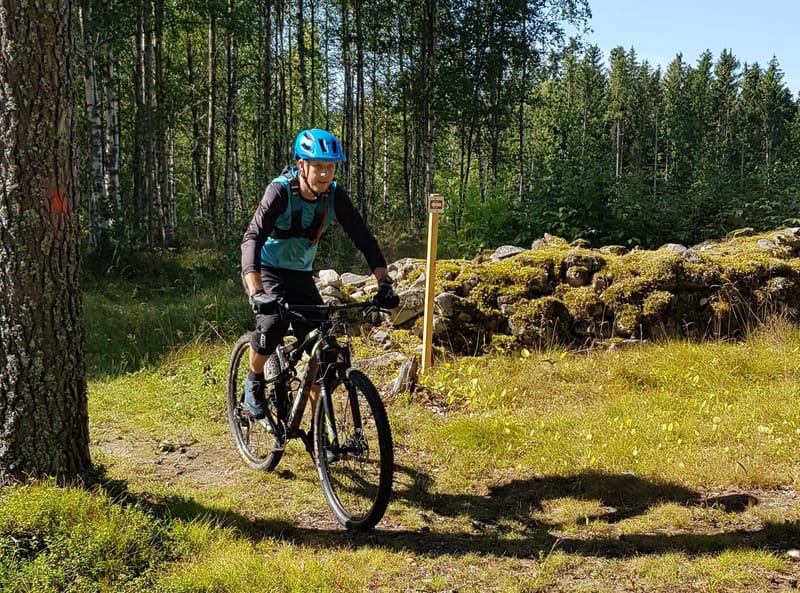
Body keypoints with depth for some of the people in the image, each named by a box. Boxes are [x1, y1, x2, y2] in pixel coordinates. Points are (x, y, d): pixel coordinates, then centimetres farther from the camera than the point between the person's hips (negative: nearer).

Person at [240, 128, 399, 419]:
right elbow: (252, 239, -38)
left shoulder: (335, 195, -14)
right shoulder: (281, 191, -26)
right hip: (266, 270, -4)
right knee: (272, 322, -32)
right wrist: (257, 292, -52)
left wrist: (385, 283, -29)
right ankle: (254, 380, -2)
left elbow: (364, 239, -14)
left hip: (300, 275, 4)